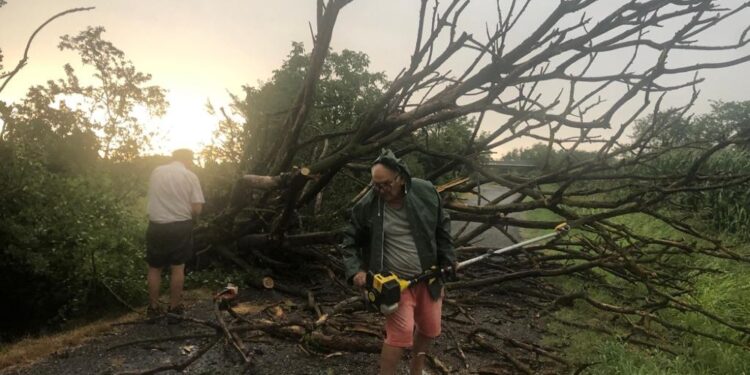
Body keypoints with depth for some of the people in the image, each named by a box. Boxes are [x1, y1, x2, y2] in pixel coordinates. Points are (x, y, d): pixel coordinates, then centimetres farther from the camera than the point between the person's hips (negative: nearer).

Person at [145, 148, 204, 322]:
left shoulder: (156, 172, 4)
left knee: (154, 268, 14)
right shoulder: (190, 176, -4)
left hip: (156, 226, 2)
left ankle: (153, 308, 20)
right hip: (180, 226, -2)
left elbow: (152, 197, 15)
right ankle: (174, 308, 15)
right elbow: (197, 208, -8)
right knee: (177, 268, 10)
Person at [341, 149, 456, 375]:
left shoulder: (426, 192, -9)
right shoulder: (366, 206, -14)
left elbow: (442, 228, 5)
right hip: (394, 281, -4)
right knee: (401, 333, -11)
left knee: (430, 329, 17)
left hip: (428, 278, 4)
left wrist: (447, 261, 3)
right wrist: (356, 270, -16)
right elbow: (351, 241, -2)